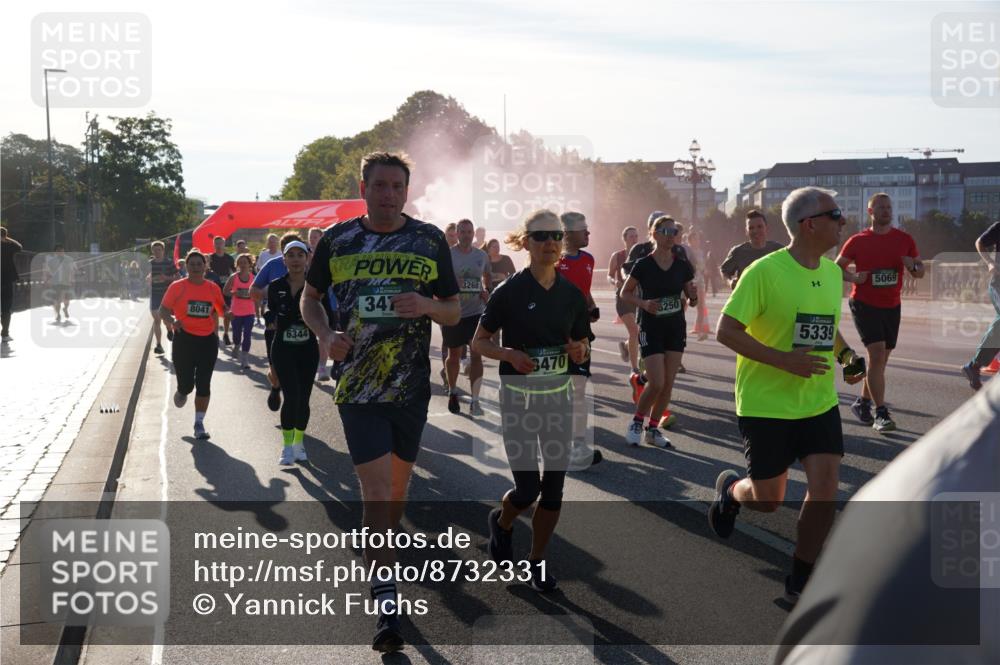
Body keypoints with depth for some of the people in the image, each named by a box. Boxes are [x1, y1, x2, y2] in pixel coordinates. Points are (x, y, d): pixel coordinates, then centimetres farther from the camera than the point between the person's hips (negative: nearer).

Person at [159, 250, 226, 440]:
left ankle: (199, 424, 13)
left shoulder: (213, 288, 6)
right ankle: (182, 393, 37)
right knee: (186, 384, -2)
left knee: (203, 385, 0)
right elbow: (163, 310, -4)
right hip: (184, 339, -2)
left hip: (208, 340, 2)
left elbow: (221, 309, 21)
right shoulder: (177, 287, -3)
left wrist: (228, 311, 3)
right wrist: (171, 321, -22)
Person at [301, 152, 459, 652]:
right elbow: (309, 298, 15)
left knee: (397, 485, 14)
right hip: (357, 384, -2)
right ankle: (386, 602, -4)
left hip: (412, 386, 2)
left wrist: (428, 305, -14)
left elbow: (454, 312, 8)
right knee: (375, 487, -9)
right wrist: (326, 335, -5)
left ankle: (379, 551, 40)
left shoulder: (430, 241, 4)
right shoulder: (337, 240, 3)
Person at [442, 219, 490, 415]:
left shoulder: (482, 256, 4)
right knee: (454, 355, 12)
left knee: (476, 355, -8)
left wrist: (486, 292, 3)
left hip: (476, 312, 2)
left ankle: (474, 401, -8)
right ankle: (453, 393, 34)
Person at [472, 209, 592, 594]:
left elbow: (584, 345, 14)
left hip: (559, 395, 4)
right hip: (518, 396, -4)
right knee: (527, 489, -6)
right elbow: (479, 342, -2)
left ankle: (538, 559, 23)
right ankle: (501, 522, 29)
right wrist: (509, 354, -20)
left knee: (553, 486, 4)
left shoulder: (572, 294, 4)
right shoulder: (509, 292, -8)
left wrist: (580, 352, -9)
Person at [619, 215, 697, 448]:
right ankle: (636, 422, 12)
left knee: (668, 384, 4)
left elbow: (691, 300, 9)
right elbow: (625, 293, 0)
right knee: (657, 383, -11)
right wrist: (643, 304, -18)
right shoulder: (643, 265, -9)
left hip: (676, 328, 4)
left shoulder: (682, 266, 2)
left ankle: (653, 429, 18)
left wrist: (693, 298, -15)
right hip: (651, 328, -4)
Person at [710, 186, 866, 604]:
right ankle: (730, 489, 43)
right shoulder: (765, 271, -17)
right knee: (767, 501, 6)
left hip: (819, 402, 5)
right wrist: (784, 359, -25)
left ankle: (801, 581, 14)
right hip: (767, 404, -5)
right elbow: (726, 331, -16)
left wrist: (847, 356, 1)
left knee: (825, 488, -4)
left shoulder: (833, 272, 6)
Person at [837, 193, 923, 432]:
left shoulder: (904, 239, 5)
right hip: (864, 304, -4)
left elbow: (921, 272, 11)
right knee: (877, 353, -17)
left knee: (881, 358, 12)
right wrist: (853, 277, -13)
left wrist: (913, 266, -12)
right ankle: (881, 413, -16)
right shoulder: (858, 241, -2)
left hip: (892, 307, 4)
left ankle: (862, 403, 31)